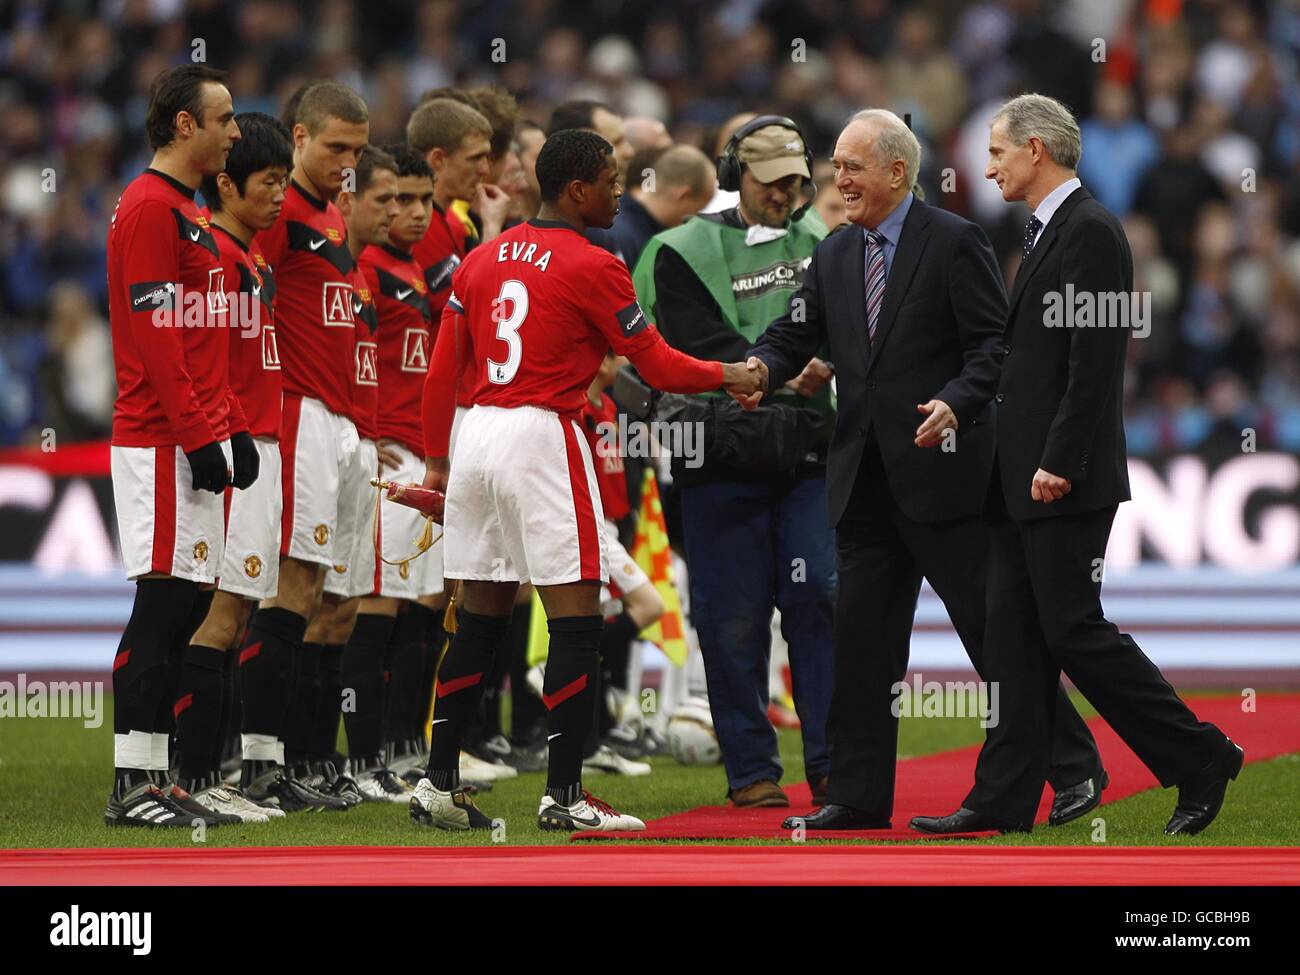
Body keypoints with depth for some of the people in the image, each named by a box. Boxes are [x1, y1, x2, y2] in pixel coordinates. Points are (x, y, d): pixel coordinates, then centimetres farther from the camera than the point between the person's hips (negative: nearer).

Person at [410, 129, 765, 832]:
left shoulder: (483, 260, 12)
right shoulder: (591, 267, -7)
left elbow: (442, 371, 13)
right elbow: (658, 365, -1)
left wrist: (435, 459, 20)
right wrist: (728, 376, 15)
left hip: (478, 433, 7)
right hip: (543, 435, -7)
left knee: (480, 622, 13)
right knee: (576, 624, -3)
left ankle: (438, 786, 14)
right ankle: (563, 796, -6)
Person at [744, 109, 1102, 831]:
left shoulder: (954, 243, -6)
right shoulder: (834, 256, 13)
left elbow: (995, 344, -9)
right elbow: (796, 333, 10)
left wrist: (955, 404, -25)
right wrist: (758, 369, -12)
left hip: (942, 472, -6)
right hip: (866, 484, 6)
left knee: (992, 625, -1)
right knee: (862, 636, 6)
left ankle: (1073, 767, 10)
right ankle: (858, 796, 11)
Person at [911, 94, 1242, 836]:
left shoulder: (1090, 231, -13)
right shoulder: (1047, 234, 18)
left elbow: (1094, 362, -20)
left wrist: (1058, 464, -22)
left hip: (1067, 478, -10)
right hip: (1027, 477, 10)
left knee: (1073, 629, -7)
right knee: (1014, 632, 7)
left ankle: (1201, 759, 2)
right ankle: (1005, 797, 8)